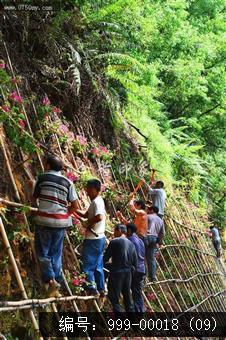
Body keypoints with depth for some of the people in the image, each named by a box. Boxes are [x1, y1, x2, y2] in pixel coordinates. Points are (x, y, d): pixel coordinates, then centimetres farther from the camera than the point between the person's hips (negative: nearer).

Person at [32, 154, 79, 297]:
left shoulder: (42, 178, 1)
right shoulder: (67, 182, 6)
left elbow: (34, 198, 13)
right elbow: (75, 205, 3)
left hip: (44, 221, -3)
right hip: (61, 222, 3)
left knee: (43, 253, 6)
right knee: (56, 254, 13)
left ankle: (50, 280, -13)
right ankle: (57, 285, 15)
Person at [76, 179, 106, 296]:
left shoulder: (96, 202, -15)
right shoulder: (97, 201, 15)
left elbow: (99, 217, -31)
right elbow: (86, 215, 22)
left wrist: (88, 223, -17)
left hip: (93, 239, -10)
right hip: (99, 238, 10)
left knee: (87, 264, -5)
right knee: (98, 265, 14)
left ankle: (91, 288, -5)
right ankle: (101, 289, 18)